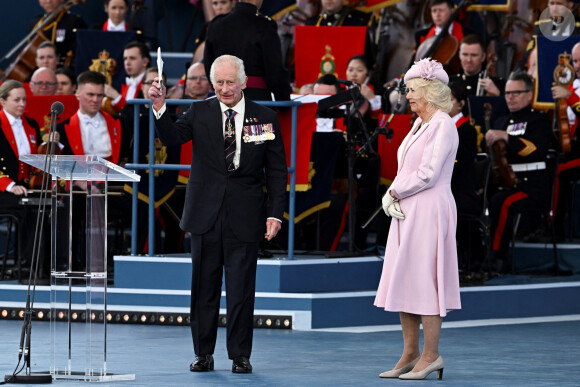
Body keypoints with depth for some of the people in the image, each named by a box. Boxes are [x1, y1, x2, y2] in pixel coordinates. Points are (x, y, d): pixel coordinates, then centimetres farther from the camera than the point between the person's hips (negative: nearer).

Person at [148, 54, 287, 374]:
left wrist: (275, 213, -2)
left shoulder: (265, 118, 3)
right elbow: (171, 138, -9)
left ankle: (240, 356, 9)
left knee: (241, 289, 0)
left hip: (244, 217, -1)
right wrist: (159, 108, -26)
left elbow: (276, 170, 5)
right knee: (204, 287, 7)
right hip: (206, 215, 1)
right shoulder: (200, 113, 5)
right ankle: (203, 354, 16)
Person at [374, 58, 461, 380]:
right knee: (402, 282, 8)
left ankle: (431, 356, -2)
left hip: (429, 211, -9)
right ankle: (410, 355, 12)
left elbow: (428, 174, -18)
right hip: (407, 213, 9)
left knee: (423, 280, -7)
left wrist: (395, 192, -6)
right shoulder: (419, 125, 16)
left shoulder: (443, 125, -11)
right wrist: (391, 196, -1)